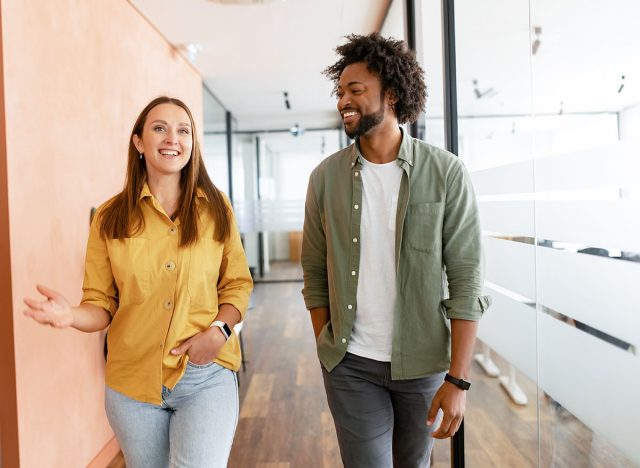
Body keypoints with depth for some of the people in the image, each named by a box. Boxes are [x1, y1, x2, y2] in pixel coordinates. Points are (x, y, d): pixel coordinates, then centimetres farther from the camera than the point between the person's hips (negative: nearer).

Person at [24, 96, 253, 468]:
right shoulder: (111, 218, -1)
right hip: (134, 381, 2)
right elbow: (102, 305, 2)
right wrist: (73, 315, -19)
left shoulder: (216, 208, -1)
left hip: (207, 378, -1)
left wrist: (219, 330, -13)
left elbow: (238, 284, 5)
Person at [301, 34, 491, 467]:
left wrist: (458, 379, -11)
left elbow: (467, 280, -9)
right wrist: (327, 349, 5)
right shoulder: (326, 176, -2)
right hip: (351, 365, 1)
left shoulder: (446, 173, -9)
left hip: (423, 362, 0)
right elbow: (315, 273, 4)